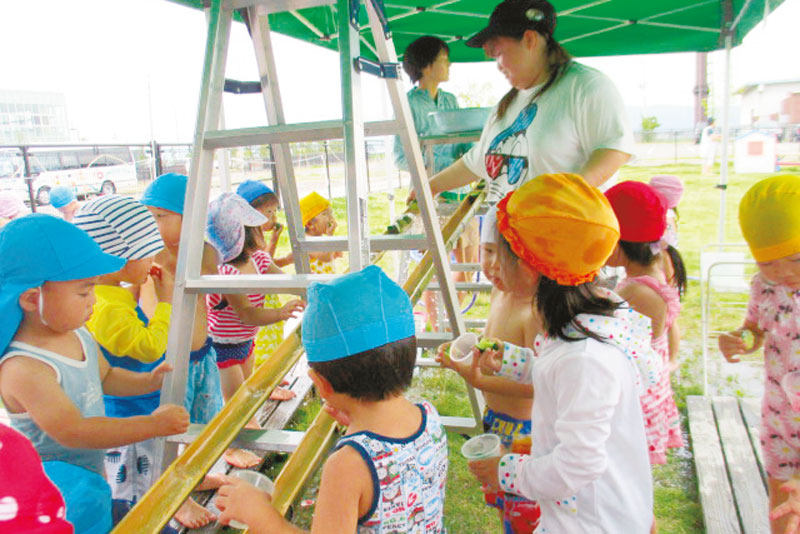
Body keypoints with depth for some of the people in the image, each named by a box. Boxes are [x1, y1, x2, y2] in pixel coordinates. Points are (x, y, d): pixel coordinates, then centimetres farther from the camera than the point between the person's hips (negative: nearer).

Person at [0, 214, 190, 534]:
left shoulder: (79, 335, -5)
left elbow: (104, 377, 14)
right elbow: (72, 431, -36)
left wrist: (148, 381, -3)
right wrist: (154, 424, -36)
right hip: (53, 483, -8)